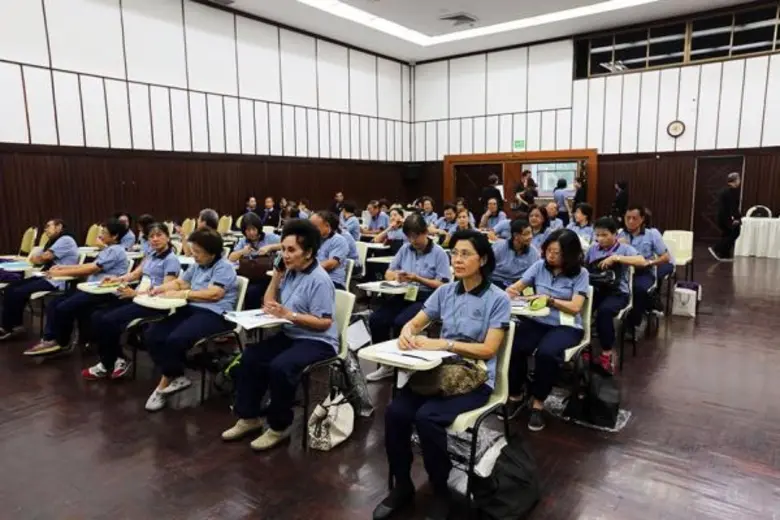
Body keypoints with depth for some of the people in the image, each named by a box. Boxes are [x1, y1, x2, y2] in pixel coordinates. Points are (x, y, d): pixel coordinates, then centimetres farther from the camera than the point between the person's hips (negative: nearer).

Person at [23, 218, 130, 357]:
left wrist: (61, 273, -10)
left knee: (63, 308, -16)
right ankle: (50, 339, -3)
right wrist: (63, 267, 8)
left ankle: (60, 342, 4)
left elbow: (92, 269, -16)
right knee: (54, 304, -1)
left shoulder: (116, 251, -13)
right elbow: (90, 265, 17)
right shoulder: (109, 249, 19)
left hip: (105, 292, -10)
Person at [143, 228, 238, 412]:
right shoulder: (197, 266, 18)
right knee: (151, 335, -10)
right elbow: (179, 282, 27)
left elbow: (214, 294, -19)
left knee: (175, 340, -29)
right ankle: (177, 377, -7)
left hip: (214, 315, -9)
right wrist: (161, 289, 6)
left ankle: (165, 384, -4)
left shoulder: (224, 267, -7)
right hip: (191, 310, 9)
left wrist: (183, 294, -14)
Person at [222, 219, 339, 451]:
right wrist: (277, 273, 0)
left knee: (279, 366, -29)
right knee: (250, 357, -1)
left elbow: (324, 323, -23)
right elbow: (268, 304, 9)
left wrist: (288, 314, -26)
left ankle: (279, 427, -7)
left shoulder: (319, 280, -19)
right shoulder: (290, 272, 5)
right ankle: (249, 417, 13)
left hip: (318, 342, -9)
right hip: (290, 335, 9)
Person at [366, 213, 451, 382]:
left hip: (427, 298, -5)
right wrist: (396, 275, -11)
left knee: (400, 323, -32)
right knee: (376, 319, -20)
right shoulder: (405, 249, 12)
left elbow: (442, 286, -8)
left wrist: (417, 278, -18)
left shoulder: (439, 253, -3)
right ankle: (386, 364, -2)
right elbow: (388, 274, 14)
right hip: (404, 295, 5)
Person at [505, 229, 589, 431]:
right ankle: (515, 395, -4)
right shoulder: (540, 266, 6)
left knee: (546, 353, -35)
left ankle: (538, 402, -11)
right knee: (513, 347, -28)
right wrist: (511, 290, -17)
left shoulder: (580, 273, -2)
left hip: (566, 326, -2)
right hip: (537, 321, 3)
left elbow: (575, 307, -10)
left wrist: (549, 300, -22)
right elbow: (518, 286, 7)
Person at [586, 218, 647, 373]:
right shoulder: (592, 249, 12)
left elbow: (642, 262, -17)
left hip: (617, 292, -4)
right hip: (595, 289, 4)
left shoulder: (624, 248, -1)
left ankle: (606, 354, -19)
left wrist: (616, 258, -23)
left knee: (604, 310, -35)